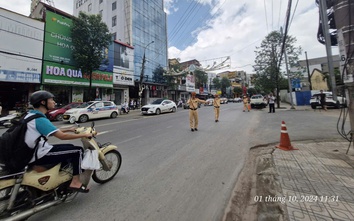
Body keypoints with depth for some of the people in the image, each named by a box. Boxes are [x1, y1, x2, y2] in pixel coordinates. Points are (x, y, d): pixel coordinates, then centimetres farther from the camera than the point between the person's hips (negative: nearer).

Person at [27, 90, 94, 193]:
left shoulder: (31, 115, 10)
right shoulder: (39, 119, -23)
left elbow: (52, 131, 18)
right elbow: (62, 136, -28)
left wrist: (69, 129, 16)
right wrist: (84, 135, -19)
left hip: (32, 151, 10)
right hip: (38, 156, -10)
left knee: (70, 147, 19)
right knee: (78, 151, -11)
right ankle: (75, 182, -3)